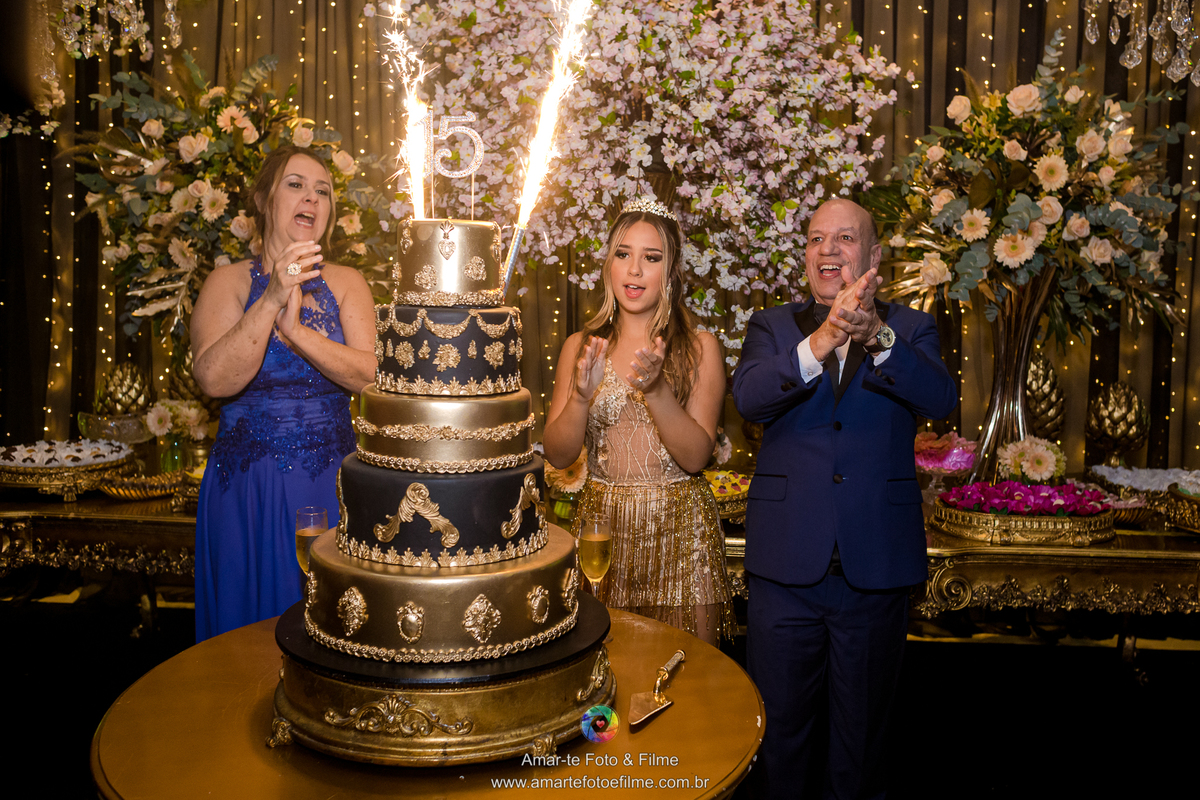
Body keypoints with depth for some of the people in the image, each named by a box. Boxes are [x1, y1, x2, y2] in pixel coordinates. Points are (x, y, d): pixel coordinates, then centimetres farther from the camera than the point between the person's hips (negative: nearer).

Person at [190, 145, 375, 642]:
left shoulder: (346, 284, 5)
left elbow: (371, 376, -9)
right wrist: (272, 300, -24)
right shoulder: (229, 282, 0)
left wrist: (296, 330, -20)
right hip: (248, 490, -1)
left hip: (332, 488, 2)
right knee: (253, 633, 9)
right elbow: (214, 379, -16)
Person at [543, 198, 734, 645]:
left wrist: (656, 388, -23)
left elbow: (696, 456, -9)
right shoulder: (581, 346, 5)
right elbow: (557, 455, -1)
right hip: (602, 522, 2)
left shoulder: (699, 347, -1)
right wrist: (581, 394, -18)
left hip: (680, 530, -1)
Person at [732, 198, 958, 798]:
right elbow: (748, 397, -15)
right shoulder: (773, 327, 5)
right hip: (786, 568, 0)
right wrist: (822, 341, -31)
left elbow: (940, 399, -15)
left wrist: (875, 335, -31)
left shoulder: (909, 330, 5)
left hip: (876, 569, 0)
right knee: (780, 728, 13)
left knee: (860, 734, 17)